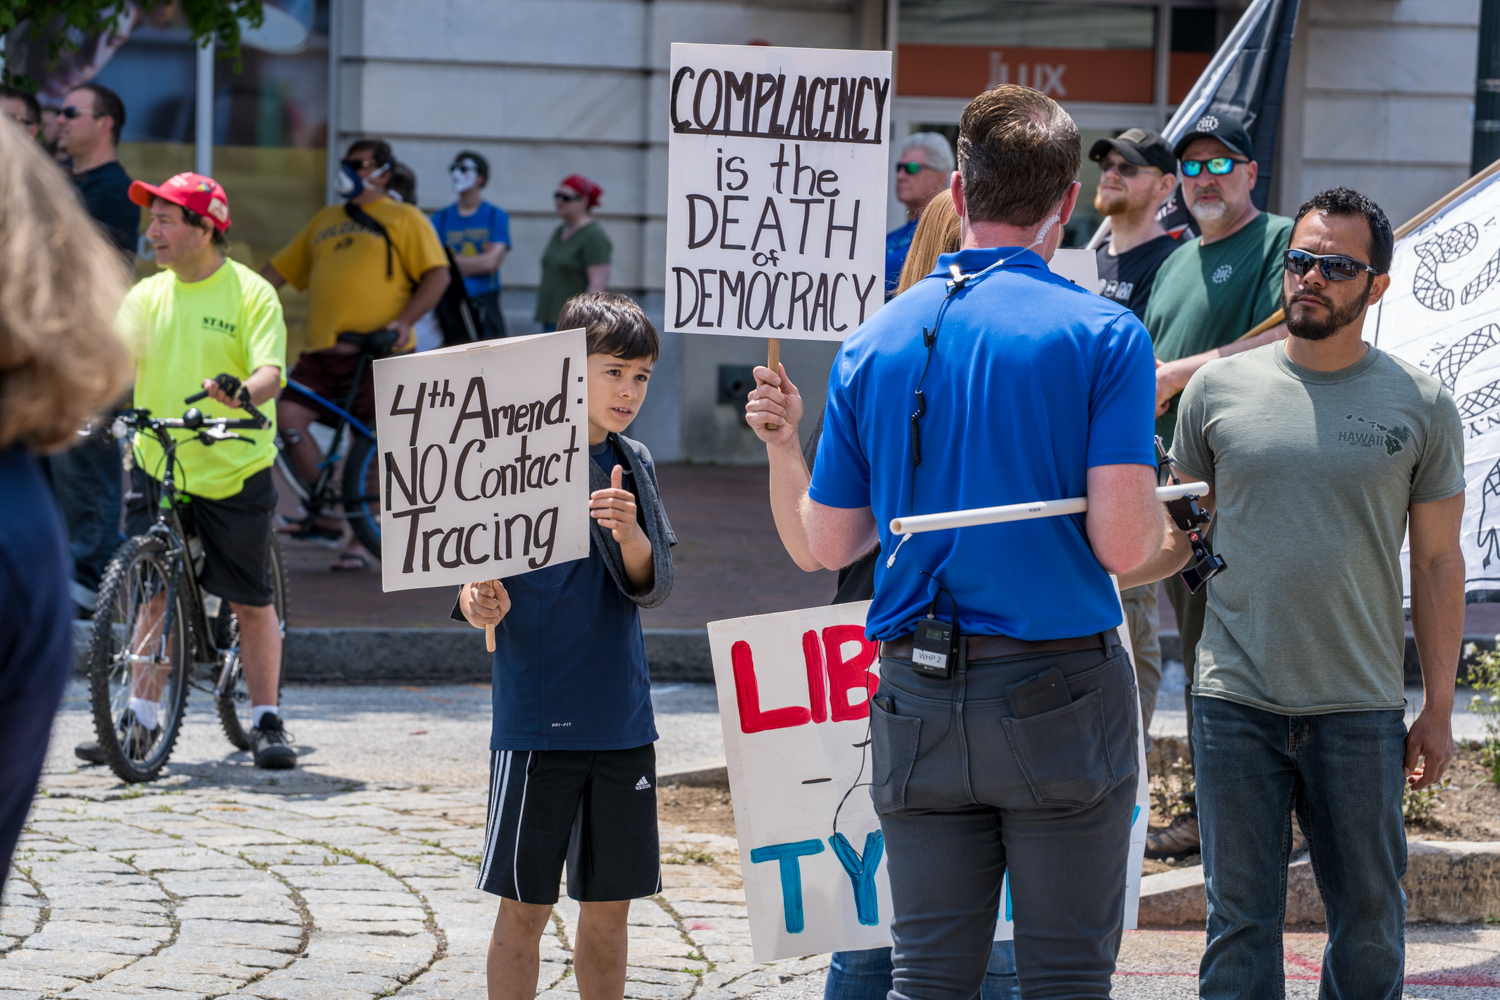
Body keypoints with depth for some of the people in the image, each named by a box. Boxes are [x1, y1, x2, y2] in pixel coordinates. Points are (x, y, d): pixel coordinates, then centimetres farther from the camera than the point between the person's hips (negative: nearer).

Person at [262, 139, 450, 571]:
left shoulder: (405, 219, 7)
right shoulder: (325, 220, 23)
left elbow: (436, 275, -2)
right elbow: (279, 268, 26)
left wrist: (405, 320, -16)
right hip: (322, 352, 5)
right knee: (286, 416, -13)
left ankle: (360, 539, 8)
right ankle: (326, 512, -1)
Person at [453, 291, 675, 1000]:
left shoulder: (634, 465, 9)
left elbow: (651, 587, 0)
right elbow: (474, 583, -5)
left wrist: (629, 533, -21)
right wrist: (480, 606, -28)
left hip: (621, 719, 5)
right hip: (535, 720, -5)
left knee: (609, 908, 10)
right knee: (525, 907, -2)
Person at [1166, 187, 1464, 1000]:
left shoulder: (1420, 407, 3)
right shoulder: (1217, 389, 4)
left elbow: (1438, 564, 6)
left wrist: (1438, 710, 4)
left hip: (1362, 710, 0)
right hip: (1235, 702, 0)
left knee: (1368, 920, 7)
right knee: (1239, 918, 3)